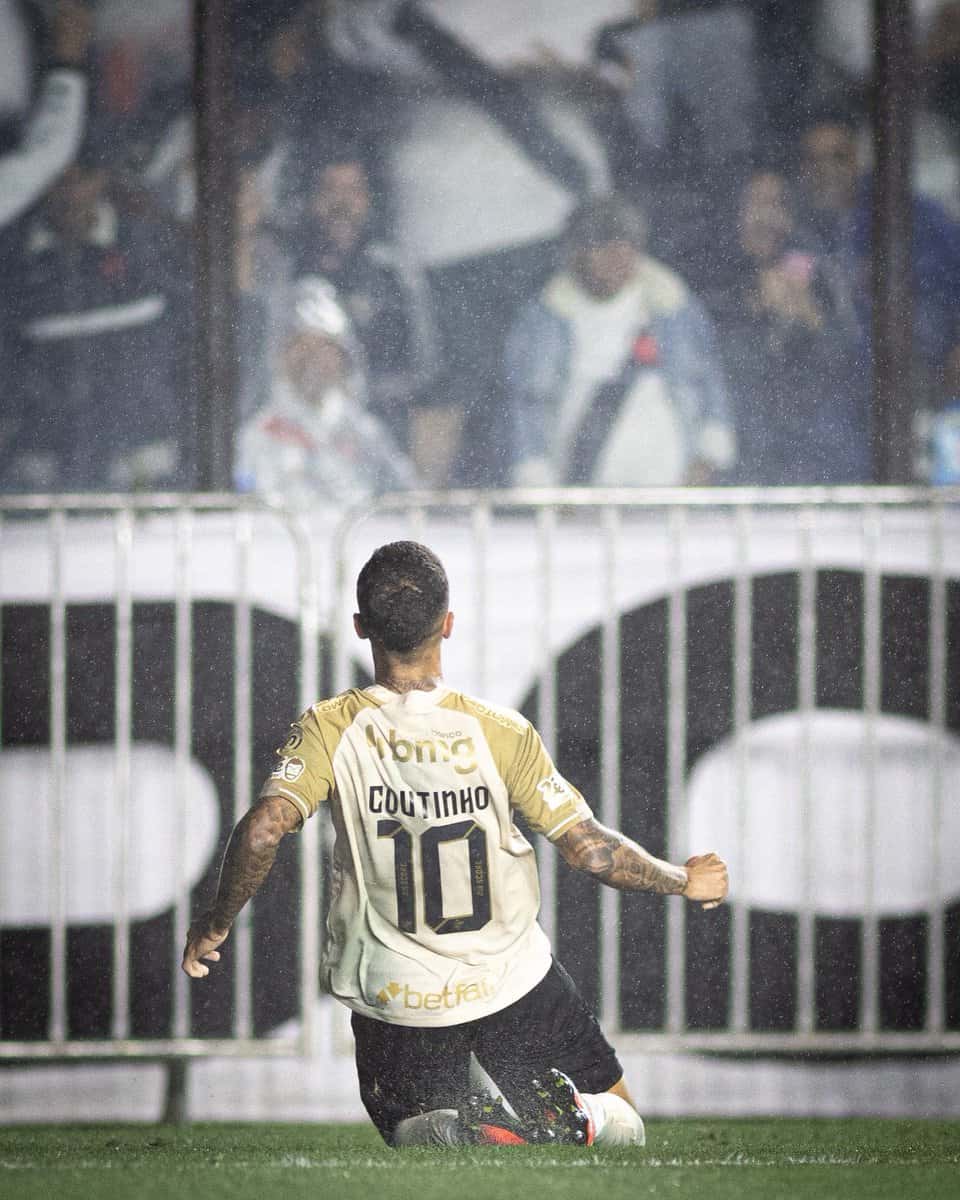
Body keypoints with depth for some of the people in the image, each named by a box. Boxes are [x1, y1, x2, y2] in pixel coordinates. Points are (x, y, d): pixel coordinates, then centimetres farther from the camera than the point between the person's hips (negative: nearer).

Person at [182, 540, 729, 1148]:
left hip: (395, 1000, 0)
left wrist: (215, 924, -7)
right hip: (512, 982, 0)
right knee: (618, 1120, 18)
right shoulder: (500, 732, -11)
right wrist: (685, 881, 9)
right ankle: (569, 1122, -21)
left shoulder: (330, 731, -12)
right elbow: (591, 849, -8)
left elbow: (262, 832, -24)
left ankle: (449, 1132, -22)